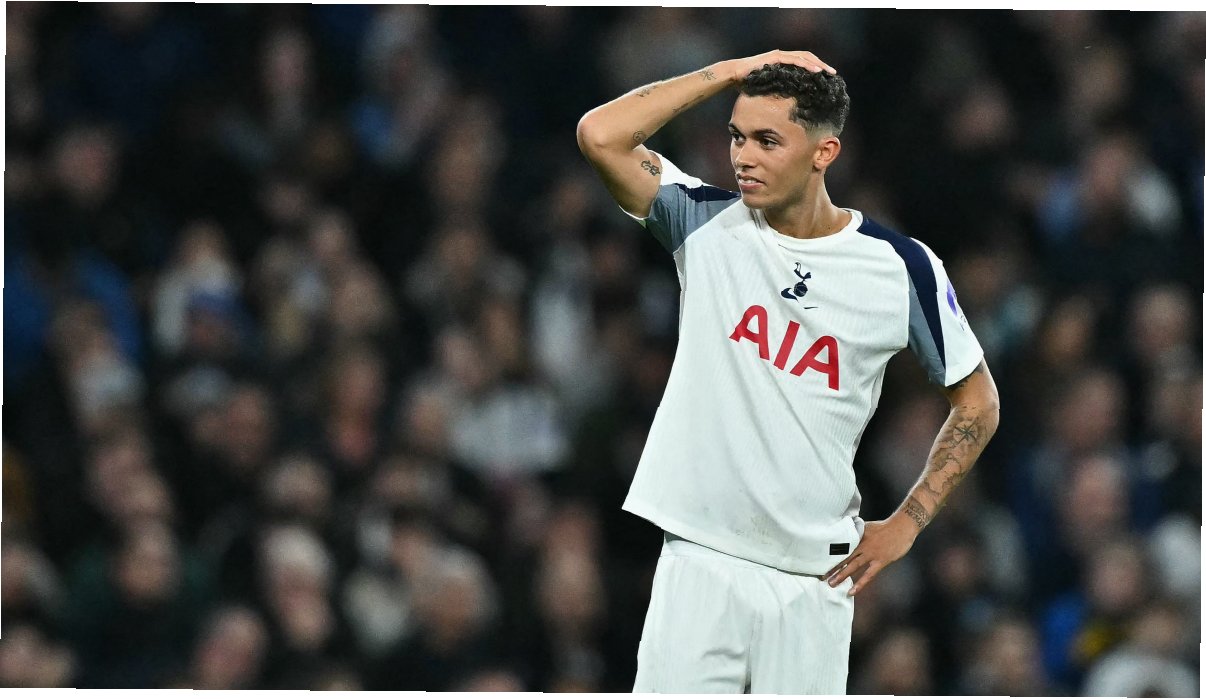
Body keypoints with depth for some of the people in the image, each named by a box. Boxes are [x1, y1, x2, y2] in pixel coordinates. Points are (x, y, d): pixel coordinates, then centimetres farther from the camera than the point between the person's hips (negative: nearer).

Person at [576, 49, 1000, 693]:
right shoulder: (708, 226, 1)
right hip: (700, 560, 0)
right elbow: (600, 135, -13)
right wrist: (735, 72, -7)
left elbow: (976, 400, 10)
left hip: (815, 572, 0)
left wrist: (906, 523, 3)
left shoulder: (900, 267, -1)